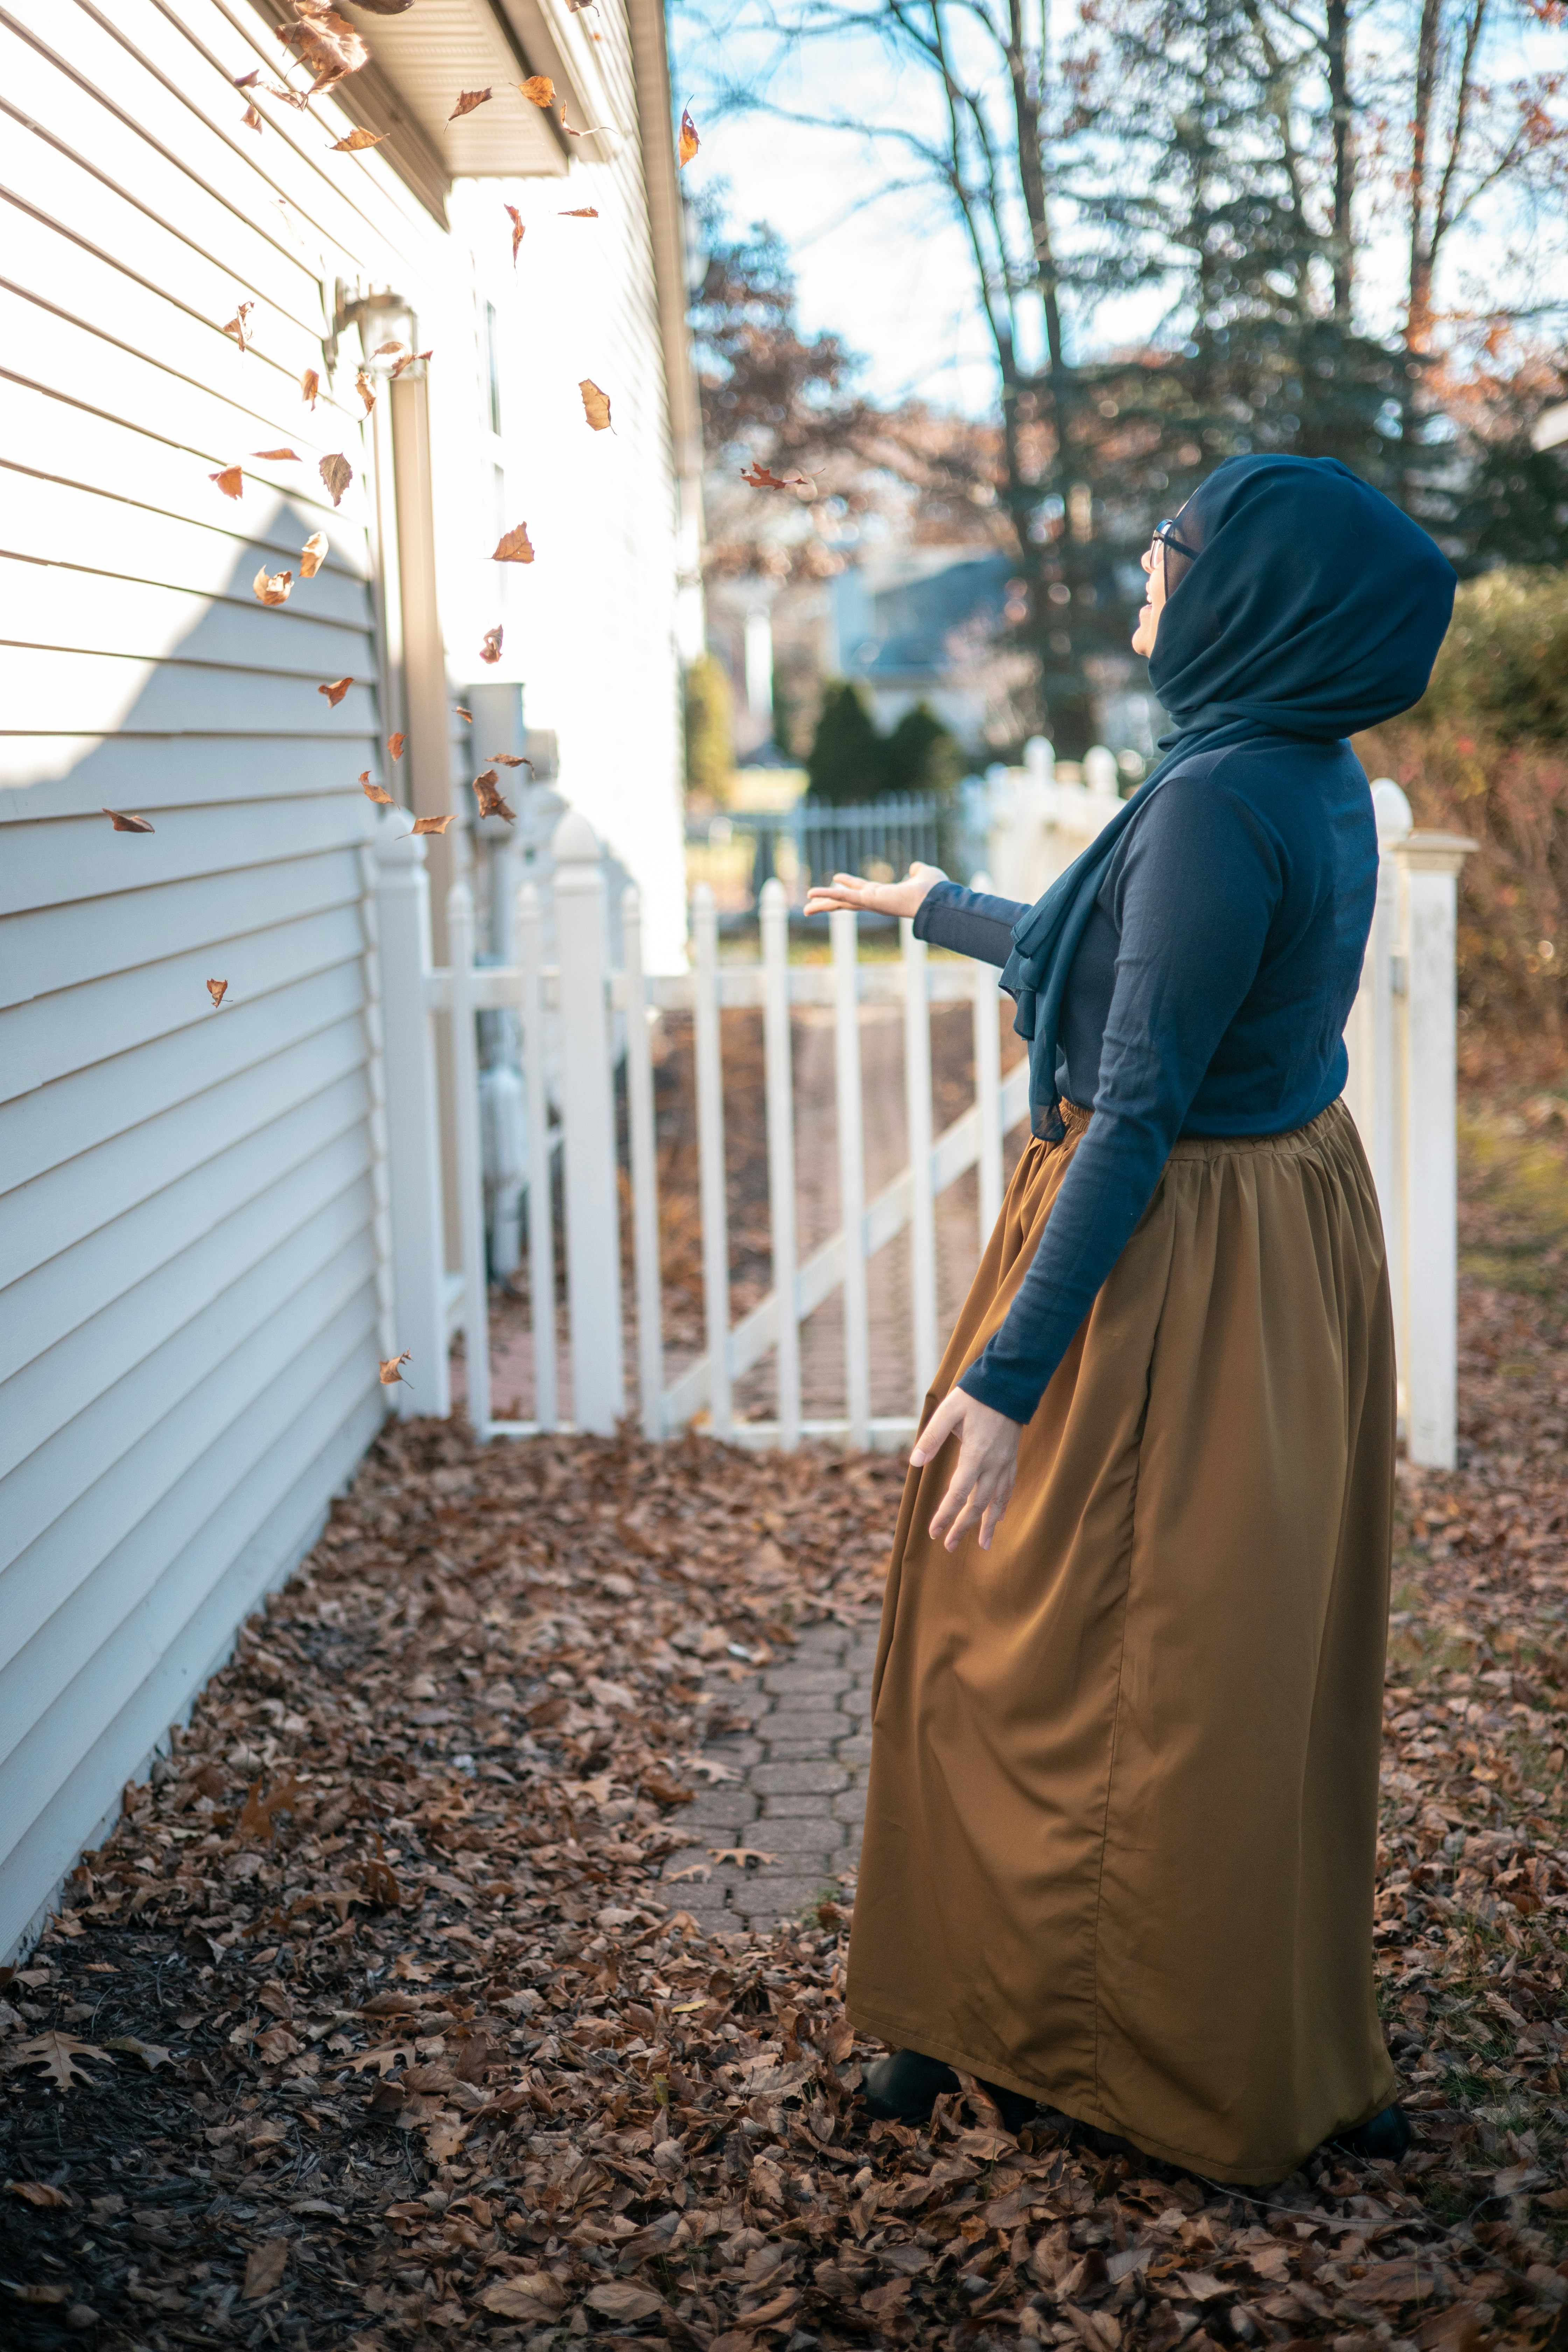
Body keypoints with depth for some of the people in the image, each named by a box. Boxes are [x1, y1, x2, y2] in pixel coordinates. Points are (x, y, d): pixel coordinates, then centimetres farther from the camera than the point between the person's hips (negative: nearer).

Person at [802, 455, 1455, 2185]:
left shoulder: (1223, 800, -24)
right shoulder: (1317, 783, 6)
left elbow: (1138, 1116, -26)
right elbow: (1115, 959, 21)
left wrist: (1007, 1373, -24)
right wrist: (937, 910, 37)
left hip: (1174, 1267, -10)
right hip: (1294, 1225, 10)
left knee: (1067, 1658, 7)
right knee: (1247, 1659, 20)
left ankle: (1050, 2033, 25)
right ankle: (1276, 2038, 36)